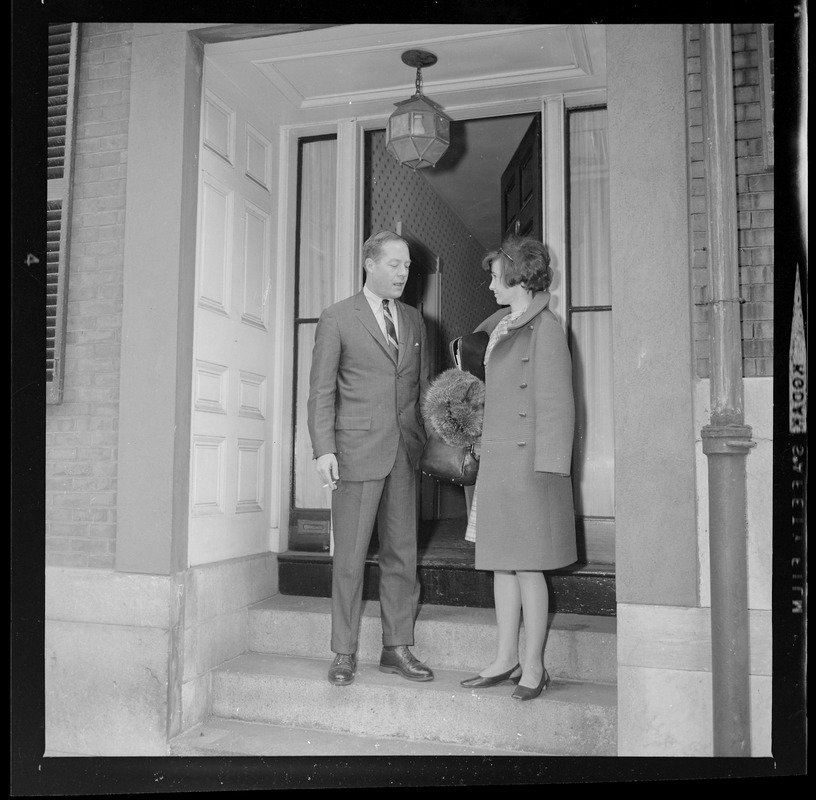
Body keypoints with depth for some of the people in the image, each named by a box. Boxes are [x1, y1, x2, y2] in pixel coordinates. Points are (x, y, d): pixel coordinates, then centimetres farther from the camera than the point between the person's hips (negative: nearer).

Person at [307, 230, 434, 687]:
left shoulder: (414, 320, 15)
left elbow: (424, 386, 16)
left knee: (402, 554, 8)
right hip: (357, 451, -4)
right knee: (350, 556, 1)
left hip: (406, 452, 5)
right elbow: (322, 389, -2)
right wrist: (323, 449, -11)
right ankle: (345, 654, 13)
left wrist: (433, 442, 7)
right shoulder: (338, 318, 1)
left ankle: (398, 649, 19)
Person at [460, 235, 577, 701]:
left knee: (527, 567, 0)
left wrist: (545, 471, -15)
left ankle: (534, 668, 13)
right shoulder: (500, 328, 15)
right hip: (496, 461, 8)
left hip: (526, 461, -8)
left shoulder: (545, 328, -9)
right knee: (502, 565, 12)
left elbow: (557, 405, -12)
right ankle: (506, 660, 23)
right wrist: (482, 451, 13)